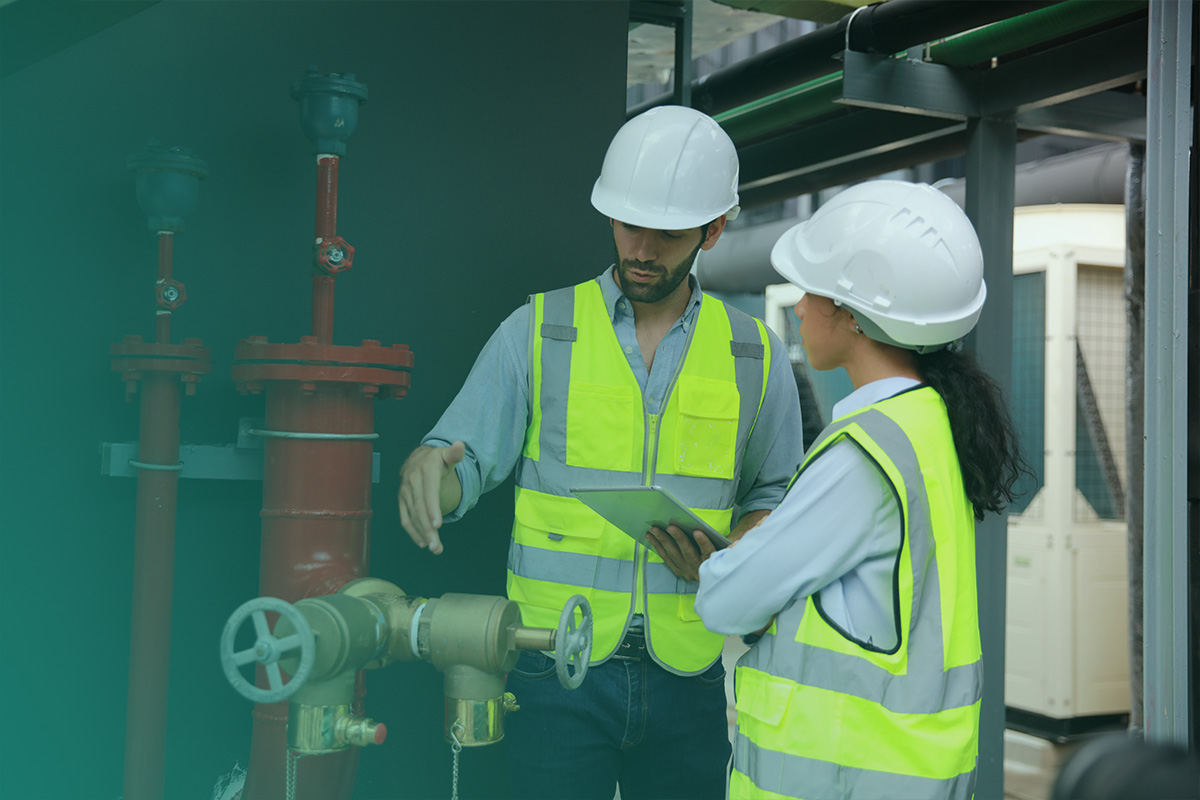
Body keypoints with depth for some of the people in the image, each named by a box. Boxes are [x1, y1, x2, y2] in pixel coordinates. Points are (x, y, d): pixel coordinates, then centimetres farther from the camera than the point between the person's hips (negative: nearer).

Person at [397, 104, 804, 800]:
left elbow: (775, 497, 13)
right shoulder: (539, 331, 1)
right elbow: (467, 461, -1)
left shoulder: (755, 355, 6)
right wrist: (427, 469, -24)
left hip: (686, 675, 2)